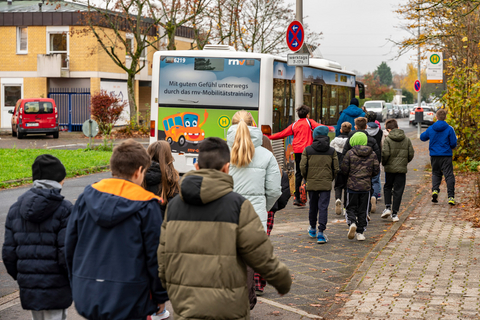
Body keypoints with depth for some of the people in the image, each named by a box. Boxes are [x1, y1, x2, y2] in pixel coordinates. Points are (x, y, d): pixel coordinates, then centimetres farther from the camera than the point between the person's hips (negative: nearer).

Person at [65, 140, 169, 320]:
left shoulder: (87, 196, 4)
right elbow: (155, 256, -7)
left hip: (87, 299, 5)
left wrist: (77, 285, 20)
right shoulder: (146, 205, -9)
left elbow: (69, 246, 9)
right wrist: (160, 297, 5)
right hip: (129, 301, -4)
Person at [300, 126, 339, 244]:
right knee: (323, 207, -1)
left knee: (313, 206, 17)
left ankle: (312, 229, 33)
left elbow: (303, 167, -3)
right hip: (326, 184, -1)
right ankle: (321, 232, -10)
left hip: (311, 183, 1)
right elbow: (336, 168, 1)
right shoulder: (332, 151, 0)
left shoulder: (307, 150, -3)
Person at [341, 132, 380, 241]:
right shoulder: (372, 154, 1)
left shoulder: (350, 153, -8)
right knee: (363, 210, 10)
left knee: (351, 208, 8)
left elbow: (344, 168, -7)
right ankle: (360, 232, 10)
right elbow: (376, 170, 3)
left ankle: (352, 223, -19)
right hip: (366, 186, 2)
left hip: (352, 185, -2)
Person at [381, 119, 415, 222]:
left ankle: (388, 207, 3)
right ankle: (394, 214, 4)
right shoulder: (407, 140, 4)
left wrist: (384, 163, 3)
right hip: (402, 169, 2)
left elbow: (385, 153, -15)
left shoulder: (388, 139, -7)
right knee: (398, 191, 5)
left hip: (390, 168, -2)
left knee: (387, 187, 19)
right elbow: (411, 154, 3)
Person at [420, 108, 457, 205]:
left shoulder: (430, 129, 0)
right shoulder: (449, 129, -7)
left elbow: (422, 137, 15)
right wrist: (451, 147, 17)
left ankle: (435, 190, -5)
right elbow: (453, 143, -6)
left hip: (434, 155, 2)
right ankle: (451, 197, -5)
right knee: (449, 175, 1)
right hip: (446, 155, -2)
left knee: (435, 173, 19)